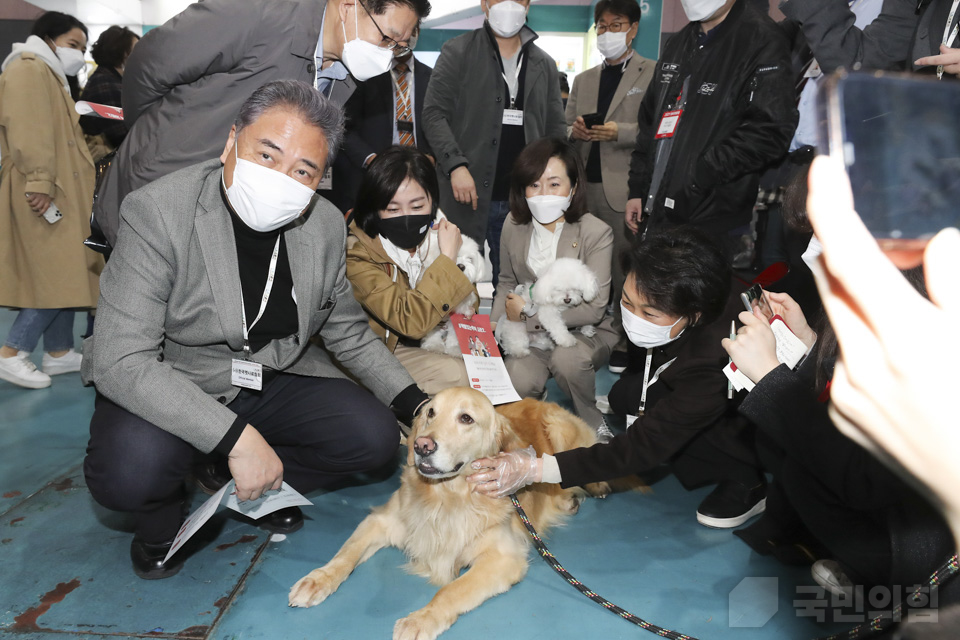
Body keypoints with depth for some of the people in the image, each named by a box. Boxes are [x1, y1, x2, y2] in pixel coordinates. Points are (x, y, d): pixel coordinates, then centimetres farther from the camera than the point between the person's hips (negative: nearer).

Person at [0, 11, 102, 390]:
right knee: (59, 275, -12)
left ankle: (59, 352, 16)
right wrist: (39, 183, -26)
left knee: (63, 274, 10)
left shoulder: (50, 75, 26)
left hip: (62, 192, 11)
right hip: (44, 195, -10)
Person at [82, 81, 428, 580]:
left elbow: (347, 333, 5)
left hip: (276, 379, 5)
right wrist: (237, 437, -35)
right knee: (128, 474, -33)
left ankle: (250, 484, 14)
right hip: (171, 387, -4)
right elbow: (122, 362, -28)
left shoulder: (327, 224, -7)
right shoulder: (158, 213, -22)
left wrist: (416, 403, -6)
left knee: (373, 438, -13)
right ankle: (163, 508, 7)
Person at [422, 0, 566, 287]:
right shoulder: (457, 52, 3)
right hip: (468, 192, -3)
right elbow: (434, 113, -5)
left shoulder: (544, 64, 15)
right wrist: (456, 164, -18)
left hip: (524, 199, 4)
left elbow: (555, 129, 14)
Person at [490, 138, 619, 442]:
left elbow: (594, 309, -18)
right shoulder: (514, 225, -3)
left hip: (585, 331, -2)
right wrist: (493, 328, -5)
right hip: (531, 331, 3)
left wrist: (528, 311, -15)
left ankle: (593, 423, -7)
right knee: (517, 383, -28)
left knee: (567, 358, -36)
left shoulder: (596, 233, -16)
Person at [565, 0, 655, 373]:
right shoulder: (583, 80, 20)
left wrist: (619, 132, -19)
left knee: (624, 269, -1)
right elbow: (566, 129, 19)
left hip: (624, 188, -5)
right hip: (583, 186, 5)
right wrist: (575, 132, -4)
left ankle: (625, 343, 9)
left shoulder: (653, 74, 2)